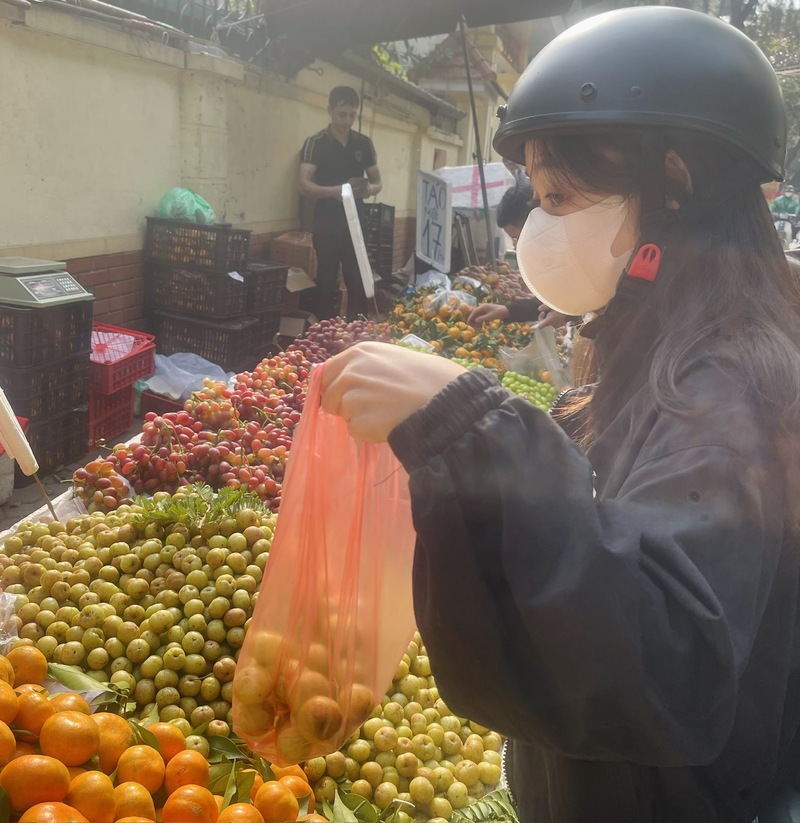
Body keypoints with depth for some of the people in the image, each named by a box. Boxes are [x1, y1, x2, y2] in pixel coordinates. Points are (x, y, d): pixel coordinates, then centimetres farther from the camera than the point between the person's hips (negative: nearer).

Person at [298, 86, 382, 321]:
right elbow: (303, 184, -12)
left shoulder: (364, 144, 8)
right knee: (326, 282, 0)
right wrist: (333, 191, -29)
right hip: (326, 224, -3)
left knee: (359, 282, 2)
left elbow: (377, 182, 13)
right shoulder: (315, 143, -4)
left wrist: (370, 189, -11)